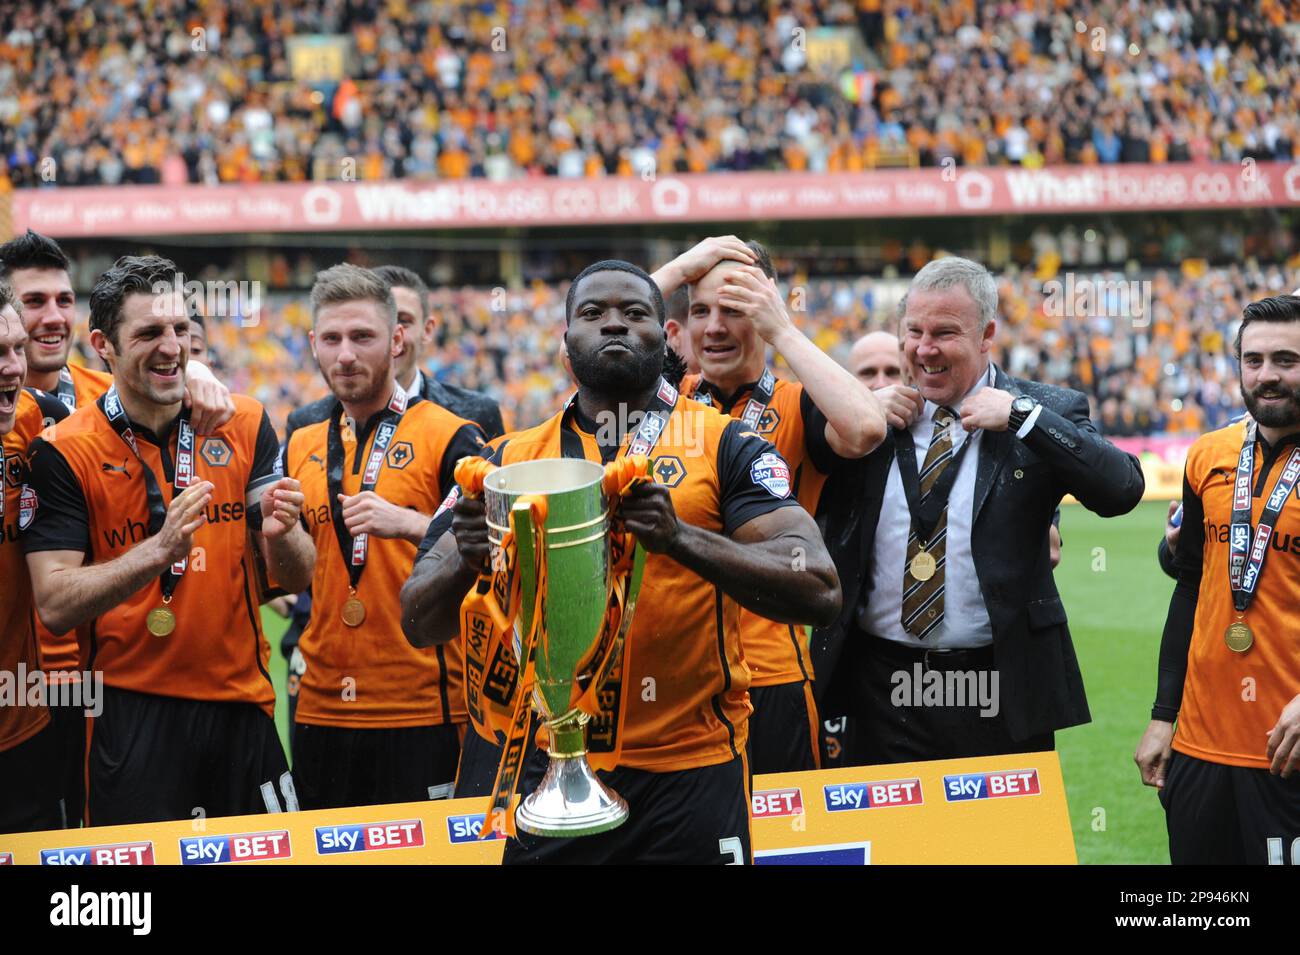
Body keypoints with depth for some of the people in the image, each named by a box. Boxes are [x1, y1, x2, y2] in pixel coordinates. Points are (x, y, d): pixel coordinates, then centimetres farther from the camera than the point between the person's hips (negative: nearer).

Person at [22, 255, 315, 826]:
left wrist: (279, 534, -18)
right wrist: (161, 549, -27)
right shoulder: (64, 452, -6)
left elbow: (298, 578, 5)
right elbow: (55, 607, -14)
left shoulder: (244, 425, 3)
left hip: (242, 703, 3)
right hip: (132, 716, -3)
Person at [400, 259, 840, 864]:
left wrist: (679, 536, -26)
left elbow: (818, 591, -13)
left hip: (690, 774, -2)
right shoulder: (511, 460, 7)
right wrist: (465, 558, -18)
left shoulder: (722, 445, 0)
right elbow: (419, 624, 4)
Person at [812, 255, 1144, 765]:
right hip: (884, 687, 2)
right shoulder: (874, 412, 9)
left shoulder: (1043, 413, 1)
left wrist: (1020, 415, -16)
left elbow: (1122, 489, -14)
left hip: (1000, 692, -2)